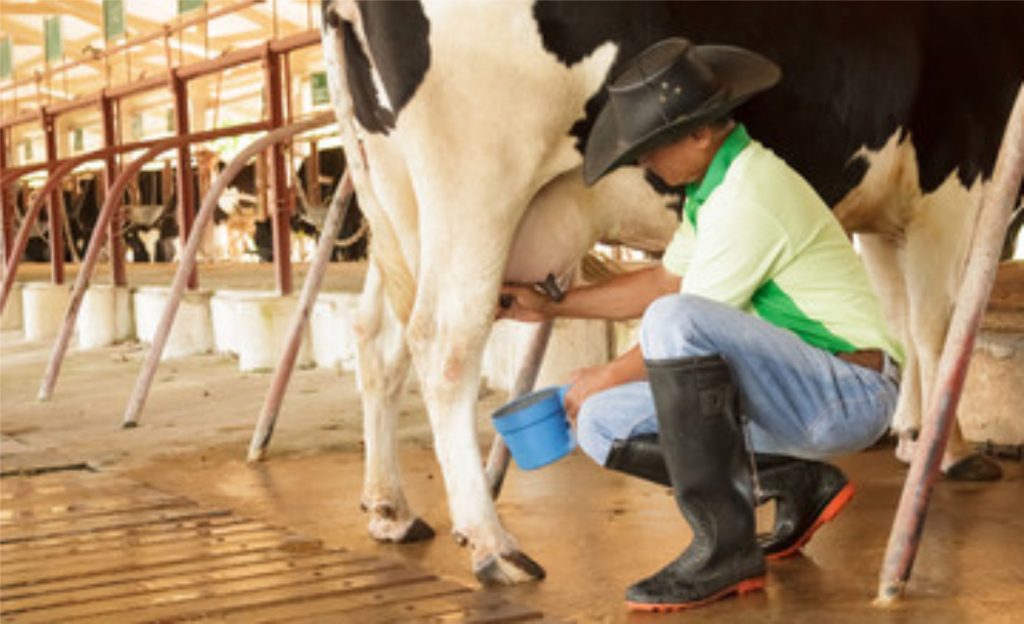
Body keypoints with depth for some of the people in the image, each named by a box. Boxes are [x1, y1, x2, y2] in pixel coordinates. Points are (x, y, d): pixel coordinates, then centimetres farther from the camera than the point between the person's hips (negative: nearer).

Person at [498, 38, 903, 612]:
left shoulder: (748, 198, -22)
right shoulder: (713, 183, 9)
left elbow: (680, 328, -17)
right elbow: (663, 281, 22)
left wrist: (603, 379, 0)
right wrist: (552, 307, 21)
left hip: (851, 392, -10)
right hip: (797, 389, 10)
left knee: (675, 322, -33)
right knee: (605, 425, 2)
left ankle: (725, 548, -25)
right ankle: (800, 485, 10)